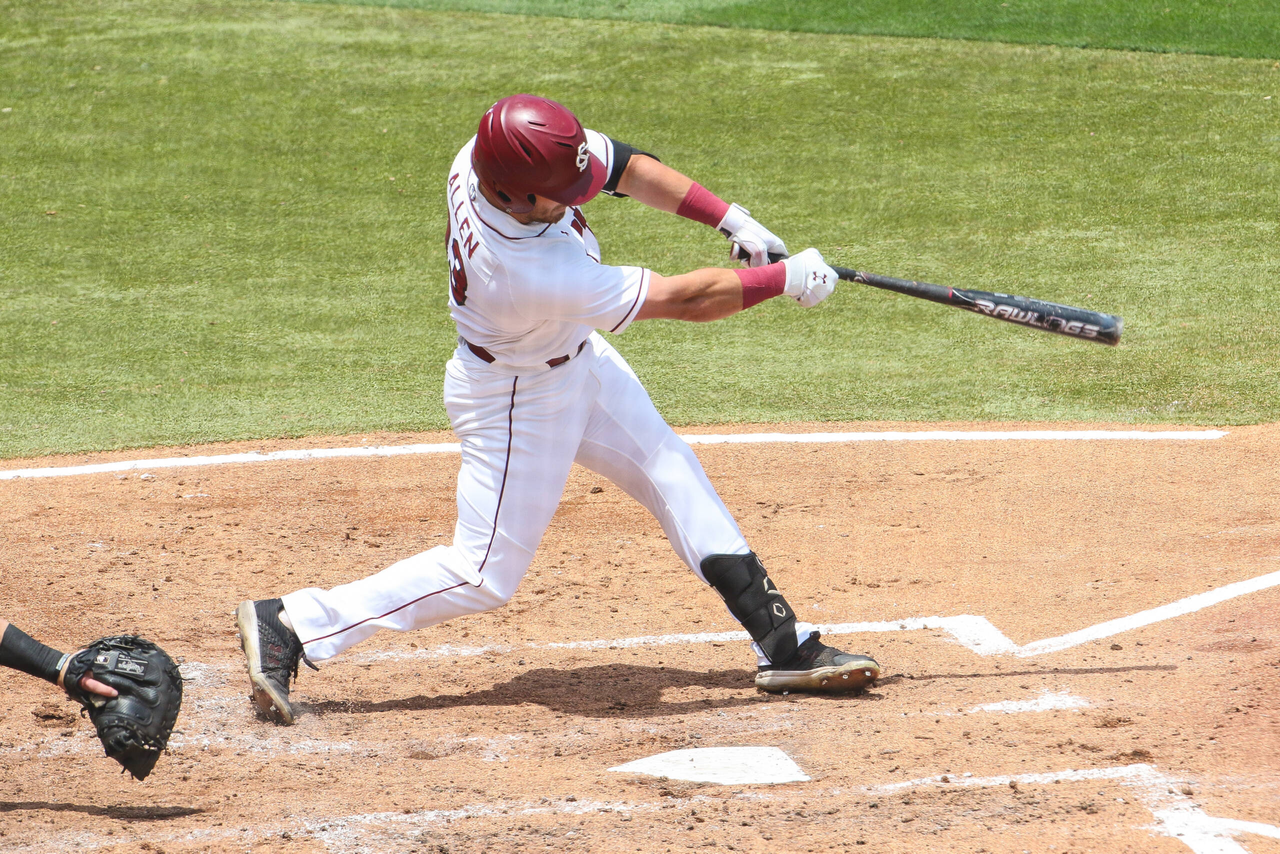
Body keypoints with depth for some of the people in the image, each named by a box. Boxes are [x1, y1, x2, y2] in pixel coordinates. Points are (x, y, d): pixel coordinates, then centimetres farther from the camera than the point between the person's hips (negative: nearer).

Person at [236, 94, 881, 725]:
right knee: (484, 576, 0)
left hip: (577, 358, 9)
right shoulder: (531, 273, -42)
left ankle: (784, 645, 20)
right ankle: (291, 626, 5)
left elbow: (626, 167, -6)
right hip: (517, 403, -9)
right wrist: (786, 279, -22)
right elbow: (682, 299, -32)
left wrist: (731, 219, -13)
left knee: (671, 473, 11)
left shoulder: (495, 153, -23)